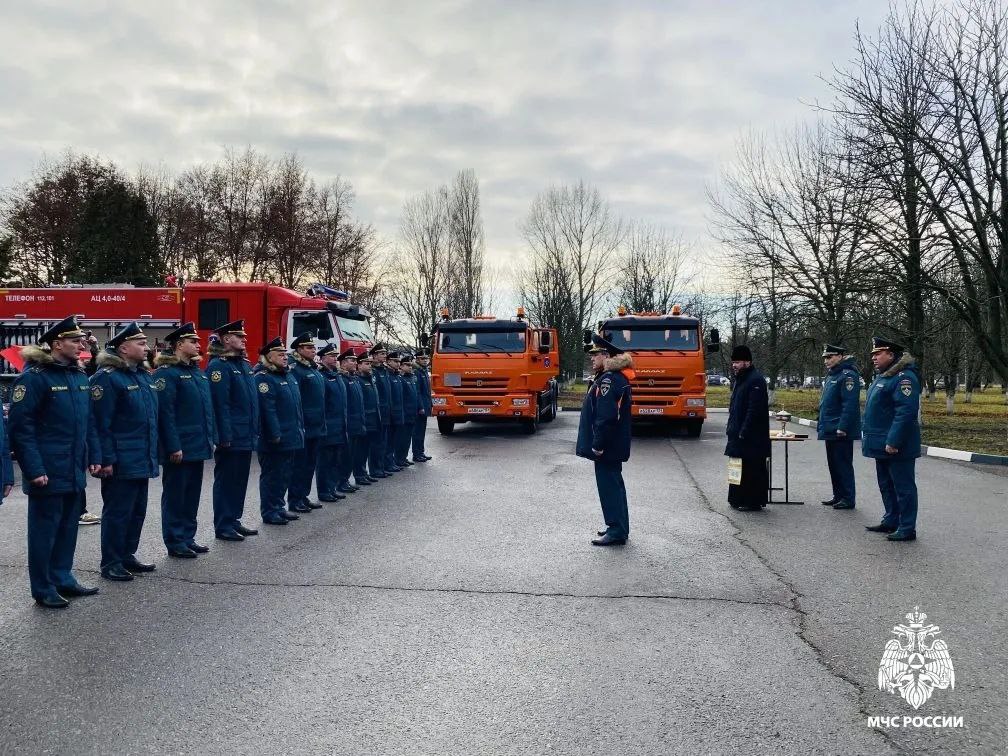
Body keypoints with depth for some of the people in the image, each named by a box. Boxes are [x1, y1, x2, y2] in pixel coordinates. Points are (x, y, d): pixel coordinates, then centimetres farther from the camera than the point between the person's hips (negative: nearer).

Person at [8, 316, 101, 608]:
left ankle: (62, 578, 30)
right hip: (48, 472, -7)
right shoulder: (34, 376, -13)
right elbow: (20, 427, -16)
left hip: (75, 471, 7)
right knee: (45, 529, 5)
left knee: (68, 527, 16)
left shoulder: (80, 375, 9)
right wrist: (34, 469, -19)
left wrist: (94, 457, 9)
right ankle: (43, 589, 17)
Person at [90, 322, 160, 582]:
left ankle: (127, 555, 28)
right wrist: (107, 460, -19)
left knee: (137, 510, 16)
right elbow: (101, 423, -18)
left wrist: (153, 454, 17)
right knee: (117, 512, 2)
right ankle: (111, 563, 13)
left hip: (143, 461, 9)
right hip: (121, 462, -9)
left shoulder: (144, 376, 13)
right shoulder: (107, 377, -14)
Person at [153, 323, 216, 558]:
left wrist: (211, 438, 13)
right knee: (175, 494, 3)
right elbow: (165, 412, -17)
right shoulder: (167, 373, -12)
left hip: (198, 446, 8)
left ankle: (188, 537, 25)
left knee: (192, 493, 15)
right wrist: (173, 447, -20)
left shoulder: (198, 371, 14)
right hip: (180, 448, -8)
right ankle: (175, 542, 12)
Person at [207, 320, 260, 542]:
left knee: (240, 480, 15)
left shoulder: (244, 364, 15)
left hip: (246, 437, 9)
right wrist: (225, 436, -22)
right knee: (226, 480, 0)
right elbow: (220, 404, -19)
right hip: (231, 438, -9)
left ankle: (234, 521, 25)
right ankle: (222, 526, 9)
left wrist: (255, 431, 17)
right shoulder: (218, 365, -13)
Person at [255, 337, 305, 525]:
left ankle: (278, 507, 27)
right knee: (271, 476, 1)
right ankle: (269, 513, 9)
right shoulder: (263, 378, -14)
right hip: (274, 440, -9)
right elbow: (267, 410, -20)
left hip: (290, 437, 9)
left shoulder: (288, 376, 15)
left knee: (284, 475, 16)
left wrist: (300, 428, 16)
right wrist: (275, 435, -23)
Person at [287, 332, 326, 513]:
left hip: (316, 428, 9)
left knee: (310, 464, 14)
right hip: (303, 428, -9)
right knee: (299, 464, 0)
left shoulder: (315, 370, 16)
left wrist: (322, 424, 18)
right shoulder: (295, 370, -13)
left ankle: (304, 496, 24)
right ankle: (294, 500, 8)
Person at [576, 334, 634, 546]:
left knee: (609, 485, -4)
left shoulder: (609, 379, -19)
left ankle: (617, 531, 0)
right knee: (614, 484, 17)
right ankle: (619, 527, 26)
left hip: (607, 446, -11)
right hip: (614, 445, 11)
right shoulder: (618, 377, 14)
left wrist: (598, 444, -22)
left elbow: (606, 416, -25)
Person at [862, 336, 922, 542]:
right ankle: (891, 521, 28)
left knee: (903, 486, -1)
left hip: (897, 447, -10)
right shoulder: (882, 376, 15)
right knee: (886, 485, 18)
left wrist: (893, 442, -26)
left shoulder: (904, 377, -18)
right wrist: (869, 436, 20)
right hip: (882, 445, 10)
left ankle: (907, 529, 6)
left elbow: (906, 412, -25)